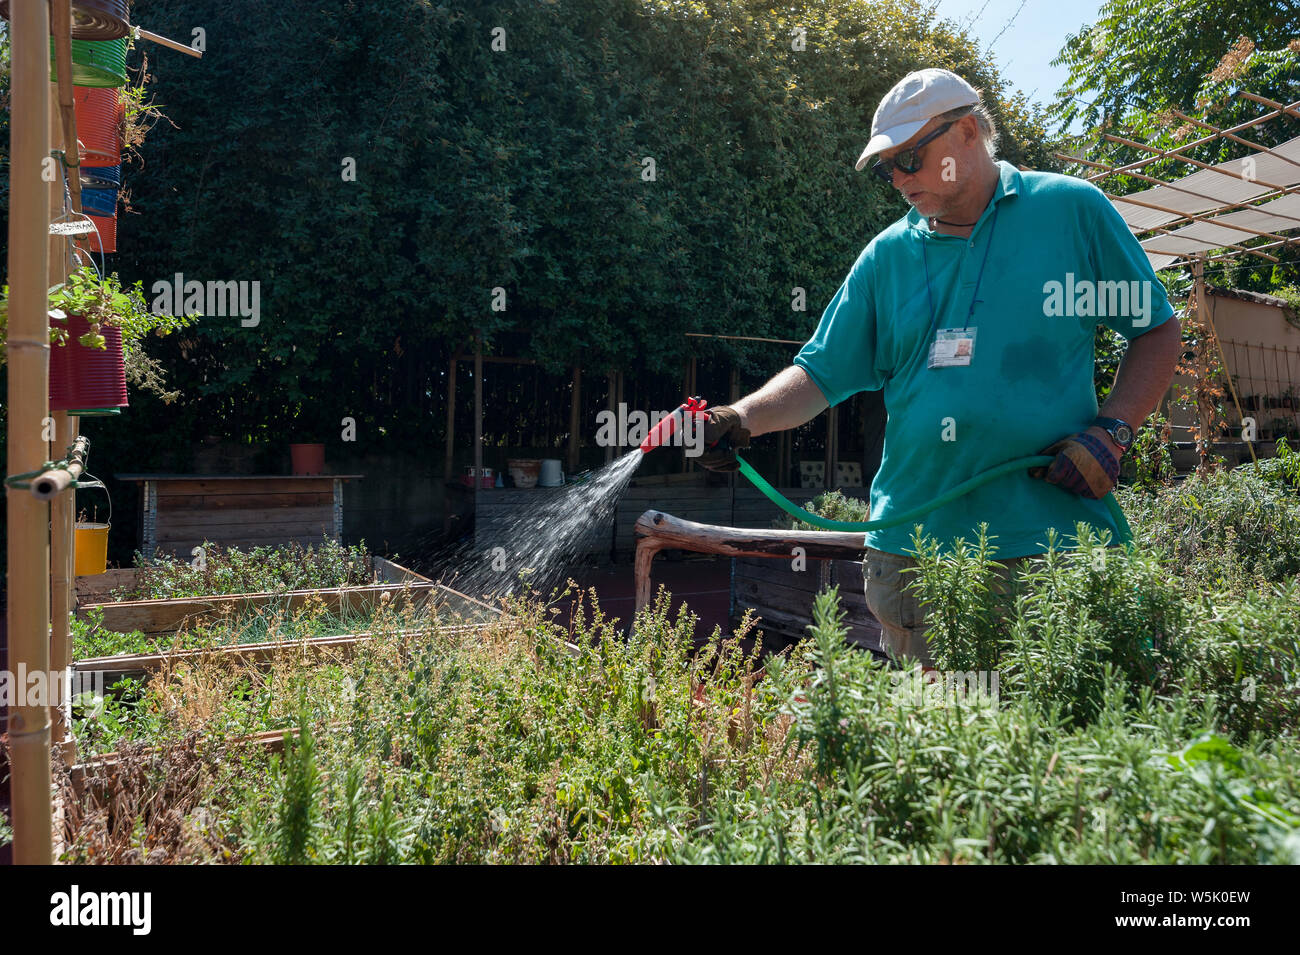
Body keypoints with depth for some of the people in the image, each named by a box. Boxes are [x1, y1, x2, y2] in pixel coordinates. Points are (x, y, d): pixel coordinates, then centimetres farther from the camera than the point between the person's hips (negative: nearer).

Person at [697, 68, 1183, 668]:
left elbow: (1158, 331, 8)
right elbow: (821, 373, 8)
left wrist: (1111, 432, -6)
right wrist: (744, 419, -10)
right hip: (914, 544, 3)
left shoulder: (1072, 210, 4)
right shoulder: (887, 256, 10)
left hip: (1053, 540, -2)